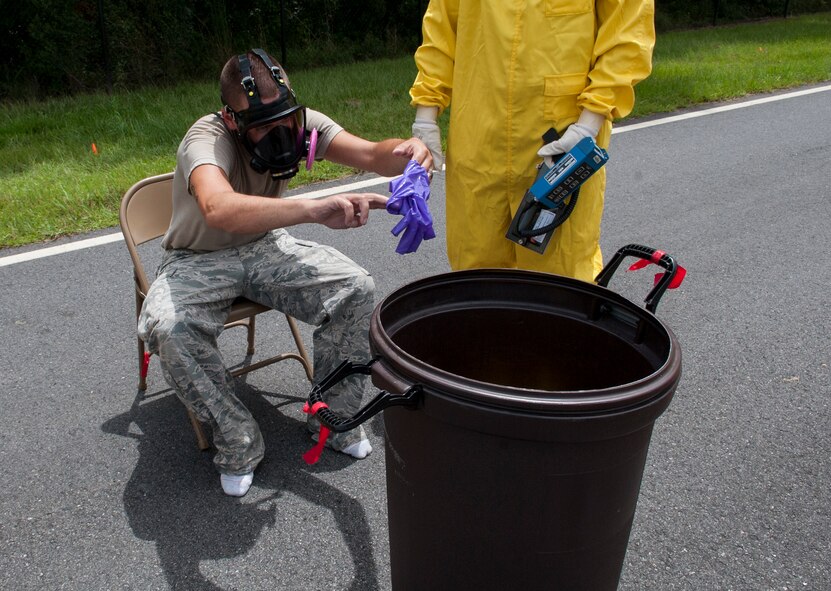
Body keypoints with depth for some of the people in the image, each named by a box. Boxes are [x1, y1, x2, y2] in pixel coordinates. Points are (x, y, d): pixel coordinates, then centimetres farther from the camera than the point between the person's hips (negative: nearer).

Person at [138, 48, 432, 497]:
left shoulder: (298, 121, -14)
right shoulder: (207, 139, -30)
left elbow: (369, 154, -25)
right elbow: (219, 208, -52)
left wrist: (406, 152, -49)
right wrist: (314, 209, -65)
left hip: (265, 246, 4)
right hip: (199, 261, -3)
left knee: (356, 288, -19)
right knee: (166, 327, -35)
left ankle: (333, 418, 0)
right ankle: (237, 443, -12)